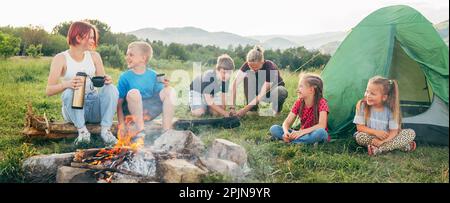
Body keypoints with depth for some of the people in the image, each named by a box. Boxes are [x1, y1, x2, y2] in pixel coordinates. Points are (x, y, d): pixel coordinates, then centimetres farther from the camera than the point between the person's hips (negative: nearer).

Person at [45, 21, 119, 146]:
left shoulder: (94, 56, 7)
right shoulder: (60, 59, -4)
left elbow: (102, 80, 4)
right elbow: (49, 90, -12)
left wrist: (107, 80, -23)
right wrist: (67, 84, -35)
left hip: (94, 106, 3)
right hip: (73, 108, -3)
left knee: (111, 89, -23)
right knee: (70, 92, -32)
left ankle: (106, 130, -28)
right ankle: (82, 131, -30)